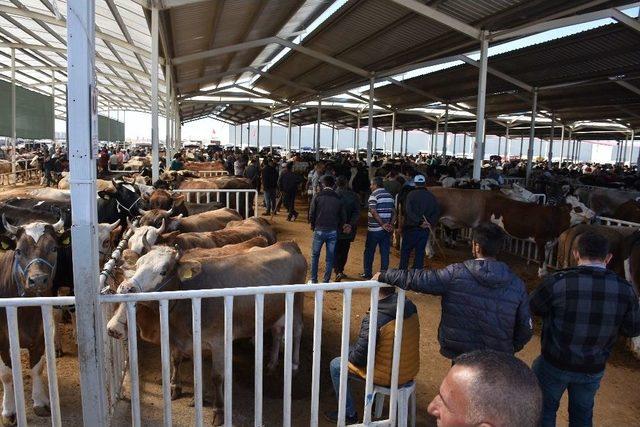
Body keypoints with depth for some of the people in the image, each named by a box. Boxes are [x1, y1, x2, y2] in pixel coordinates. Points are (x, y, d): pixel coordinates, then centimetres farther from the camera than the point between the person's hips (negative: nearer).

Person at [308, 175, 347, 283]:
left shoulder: (317, 196, -5)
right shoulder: (338, 199, 1)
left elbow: (311, 214, -5)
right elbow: (343, 217, 4)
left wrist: (313, 226, 12)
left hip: (319, 230, -1)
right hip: (333, 232, 2)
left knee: (315, 255, 13)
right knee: (329, 258, 9)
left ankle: (314, 280, 16)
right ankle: (326, 282, 13)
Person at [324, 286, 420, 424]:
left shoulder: (374, 318, -29)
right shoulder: (410, 307, -8)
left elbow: (359, 357, -21)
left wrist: (349, 354, 2)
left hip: (387, 376, -7)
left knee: (335, 365, 9)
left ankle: (349, 415, 20)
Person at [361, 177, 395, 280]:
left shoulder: (373, 196, -11)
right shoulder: (390, 196, 9)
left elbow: (373, 212, -20)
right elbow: (394, 211, 9)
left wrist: (382, 225, -15)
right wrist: (390, 224, 3)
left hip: (374, 229, -5)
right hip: (386, 230, 5)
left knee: (369, 252, 8)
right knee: (385, 252, 9)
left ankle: (367, 273, 15)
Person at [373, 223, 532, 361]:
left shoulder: (456, 274, -14)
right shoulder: (517, 285, -5)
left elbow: (418, 279, -10)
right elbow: (526, 328, 0)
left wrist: (384, 276, 4)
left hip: (461, 353, -2)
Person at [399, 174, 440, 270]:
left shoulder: (411, 194, -9)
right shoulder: (431, 196, 5)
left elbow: (409, 211, -20)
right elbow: (437, 212, 1)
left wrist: (419, 222, -21)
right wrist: (430, 223, -5)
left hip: (411, 228, -3)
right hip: (425, 230, 3)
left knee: (405, 251, 7)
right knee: (420, 252, 11)